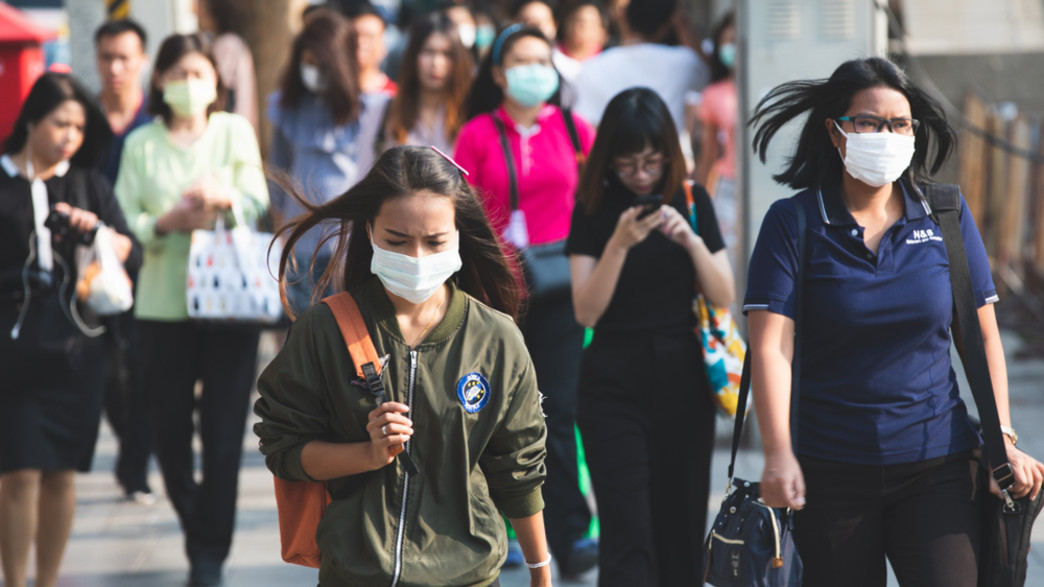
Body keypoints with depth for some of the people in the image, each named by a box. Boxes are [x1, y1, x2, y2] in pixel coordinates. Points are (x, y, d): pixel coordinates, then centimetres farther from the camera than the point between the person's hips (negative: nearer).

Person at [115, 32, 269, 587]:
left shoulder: (235, 131, 8)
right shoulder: (140, 144, 7)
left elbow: (258, 202, 2)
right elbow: (124, 222, 1)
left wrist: (224, 197, -18)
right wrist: (167, 223, -17)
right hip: (164, 302, 1)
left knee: (223, 432, -6)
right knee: (169, 430, 3)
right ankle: (196, 522, 29)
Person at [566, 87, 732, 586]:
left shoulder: (692, 201, 4)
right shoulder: (594, 209, -1)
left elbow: (724, 297, 2)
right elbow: (586, 311, -8)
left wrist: (691, 240, -14)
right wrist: (619, 243, -20)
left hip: (683, 381, 2)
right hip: (614, 382, -2)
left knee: (681, 531, 6)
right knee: (628, 536, -10)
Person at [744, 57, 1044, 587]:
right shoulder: (793, 223, -3)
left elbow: (983, 335, 9)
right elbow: (771, 344, -12)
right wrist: (778, 454, -23)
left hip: (937, 467, 1)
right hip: (830, 472, -1)